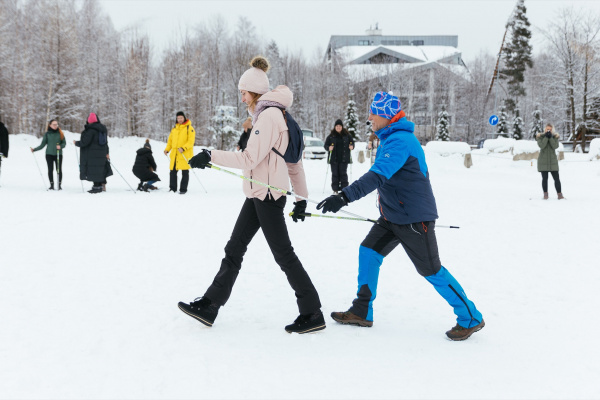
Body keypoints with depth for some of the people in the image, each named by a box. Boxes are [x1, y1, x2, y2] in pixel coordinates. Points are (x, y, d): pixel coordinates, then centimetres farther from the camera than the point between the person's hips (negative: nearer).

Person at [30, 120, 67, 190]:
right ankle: (52, 185, 10)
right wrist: (34, 149, -2)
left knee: (59, 170, -3)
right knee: (50, 170, 2)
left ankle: (59, 185, 8)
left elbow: (64, 143, 6)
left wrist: (60, 146, -15)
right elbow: (43, 144, 6)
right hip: (49, 154, 1)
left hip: (58, 154, -1)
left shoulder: (60, 133, 3)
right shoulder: (47, 134, 4)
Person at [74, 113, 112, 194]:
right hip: (101, 154, 8)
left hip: (92, 155, -8)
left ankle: (97, 187, -3)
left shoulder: (90, 130, -14)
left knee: (94, 170, -3)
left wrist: (76, 143, 3)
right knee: (101, 169, 15)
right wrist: (107, 153, 25)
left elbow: (84, 142, -16)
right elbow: (106, 142, 18)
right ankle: (102, 185, 20)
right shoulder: (103, 129, 11)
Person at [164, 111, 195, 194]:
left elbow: (191, 141, -10)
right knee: (173, 171, 4)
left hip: (185, 154, -5)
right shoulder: (174, 129, 16)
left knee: (185, 172, -1)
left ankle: (183, 189, 4)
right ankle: (173, 188, 12)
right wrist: (167, 149, 7)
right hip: (175, 154, 5)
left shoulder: (189, 128, -2)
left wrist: (183, 148, -23)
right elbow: (170, 140, 22)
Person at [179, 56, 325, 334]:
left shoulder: (268, 115, -15)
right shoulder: (276, 114, 16)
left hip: (267, 194, -10)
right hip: (258, 194, 10)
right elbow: (295, 160, 17)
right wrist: (301, 197, 18)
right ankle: (209, 306, 17)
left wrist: (211, 156, -18)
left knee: (283, 253, -4)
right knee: (234, 249, 11)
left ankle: (312, 314, 4)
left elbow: (250, 158, -21)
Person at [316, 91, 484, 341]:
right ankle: (361, 312, 12)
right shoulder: (391, 138, 10)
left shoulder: (400, 140, -23)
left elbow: (378, 175, -35)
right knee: (368, 252, 5)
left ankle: (471, 318, 11)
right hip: (394, 216, 10)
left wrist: (344, 197, -42)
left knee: (430, 270, -2)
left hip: (415, 219, -10)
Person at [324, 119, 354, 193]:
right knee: (335, 173, 1)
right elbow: (326, 145, 7)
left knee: (343, 173, -4)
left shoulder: (346, 135, 6)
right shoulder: (331, 136, 6)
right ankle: (335, 189, 6)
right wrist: (329, 148, -15)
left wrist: (352, 146, -9)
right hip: (334, 159, 1)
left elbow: (352, 142, 13)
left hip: (343, 158, 0)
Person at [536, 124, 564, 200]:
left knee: (556, 178, -3)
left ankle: (559, 194, 1)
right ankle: (545, 194, 9)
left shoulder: (555, 136, 4)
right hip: (543, 161, -1)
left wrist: (550, 137, -16)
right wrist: (546, 137, -17)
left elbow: (555, 146, -11)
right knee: (545, 178, -1)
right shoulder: (540, 136, 1)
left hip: (552, 160, 1)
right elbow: (541, 145, -15)